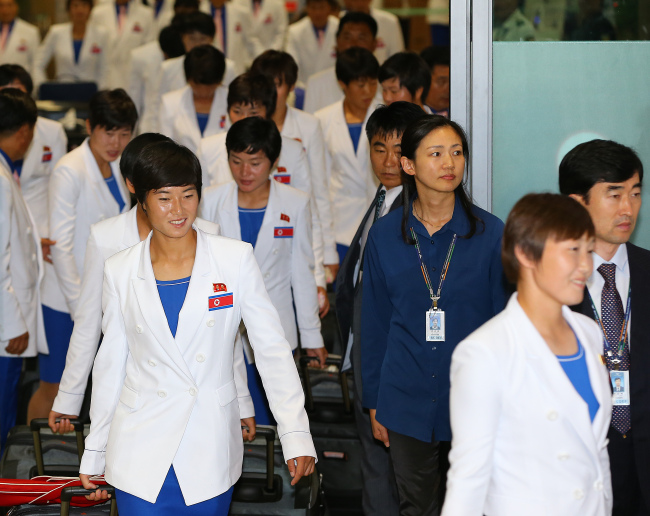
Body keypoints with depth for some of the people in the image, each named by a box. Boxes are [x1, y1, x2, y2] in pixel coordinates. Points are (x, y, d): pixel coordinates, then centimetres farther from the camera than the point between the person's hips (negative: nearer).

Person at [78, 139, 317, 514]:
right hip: (141, 454, 1)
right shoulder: (121, 271, 2)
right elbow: (111, 363, 9)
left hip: (210, 453, -1)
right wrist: (95, 452, 11)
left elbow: (273, 349, -4)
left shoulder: (236, 259, -3)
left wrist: (296, 436, -11)